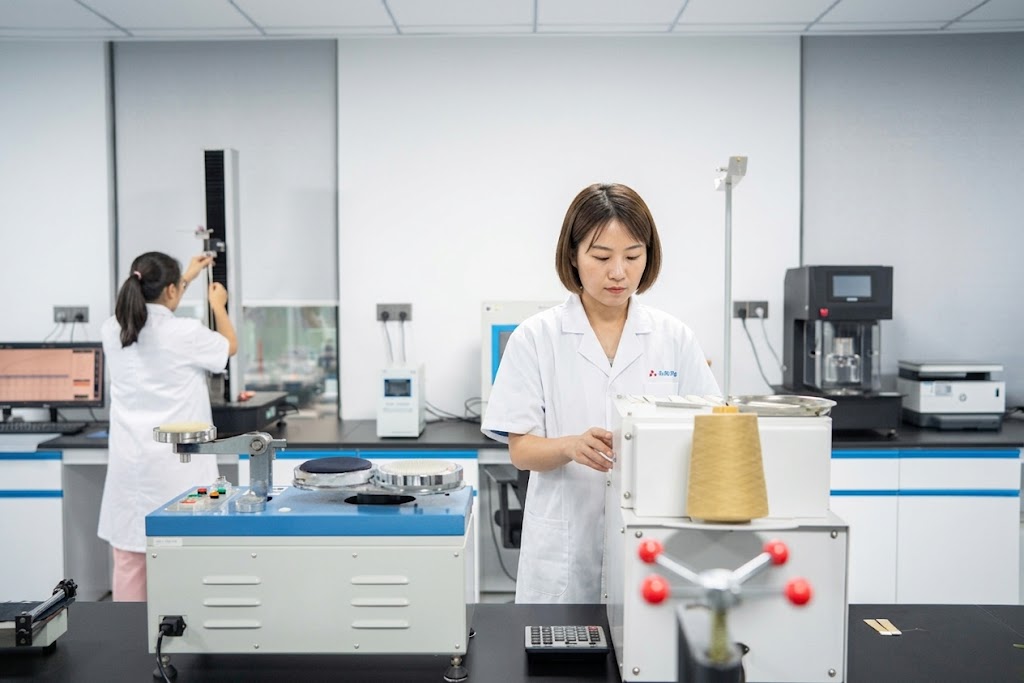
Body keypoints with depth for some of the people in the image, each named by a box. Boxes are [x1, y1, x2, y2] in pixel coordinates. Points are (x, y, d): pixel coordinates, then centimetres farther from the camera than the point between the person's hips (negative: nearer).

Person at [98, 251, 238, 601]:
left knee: (129, 560, 10)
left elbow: (149, 309, 26)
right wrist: (218, 304, 25)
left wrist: (185, 277, 36)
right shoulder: (185, 333, -13)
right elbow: (230, 346, 9)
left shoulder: (112, 330, 3)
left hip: (129, 463, 5)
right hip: (175, 464, -5)